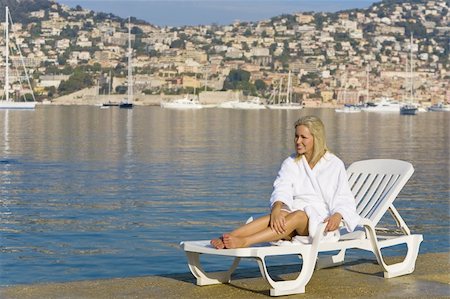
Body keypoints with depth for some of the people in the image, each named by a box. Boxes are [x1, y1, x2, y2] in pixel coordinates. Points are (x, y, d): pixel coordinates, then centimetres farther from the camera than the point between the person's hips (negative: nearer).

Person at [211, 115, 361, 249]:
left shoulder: (335, 165, 7)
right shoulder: (291, 162, 14)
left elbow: (344, 200, 3)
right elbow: (282, 189, -4)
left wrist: (337, 216, -21)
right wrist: (277, 209, -26)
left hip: (320, 221, -2)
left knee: (298, 216, -37)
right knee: (279, 215, -35)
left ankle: (244, 242, -55)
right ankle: (228, 237, -57)